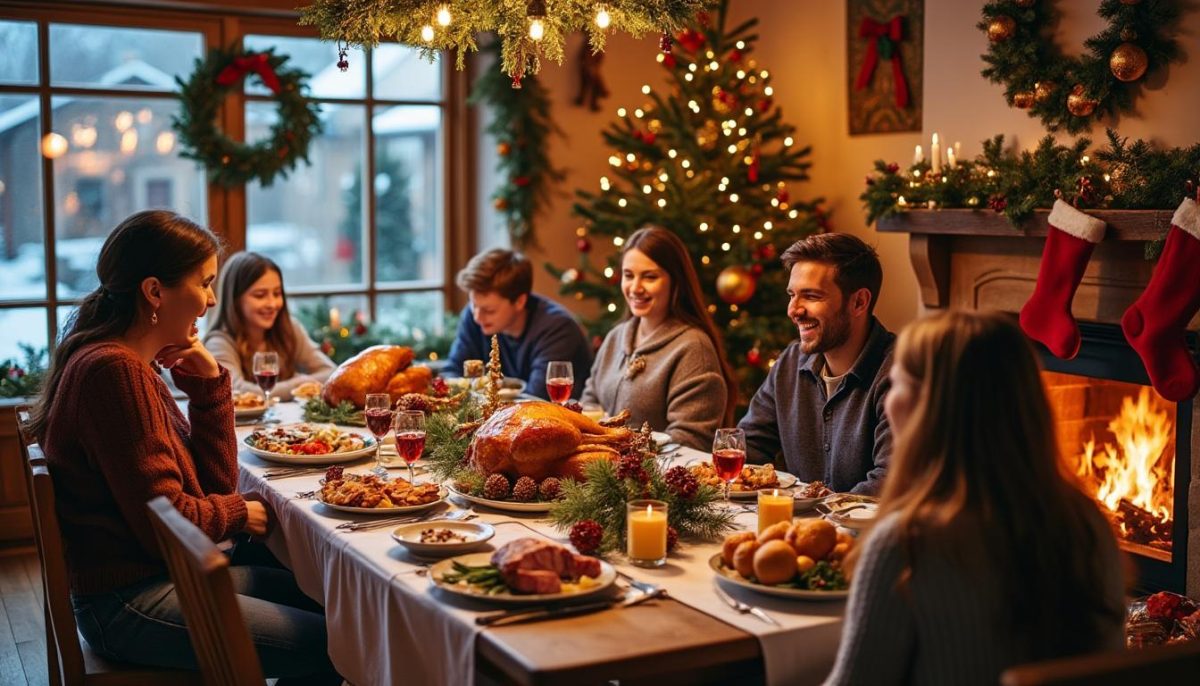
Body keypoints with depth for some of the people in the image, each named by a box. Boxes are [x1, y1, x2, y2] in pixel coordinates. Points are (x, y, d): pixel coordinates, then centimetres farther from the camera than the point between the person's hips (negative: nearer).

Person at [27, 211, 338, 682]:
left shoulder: (135, 365, 10)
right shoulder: (113, 370, -21)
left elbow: (215, 482, 8)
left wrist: (208, 383, -2)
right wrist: (237, 513, -3)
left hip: (156, 577, 10)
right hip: (127, 603, -10)